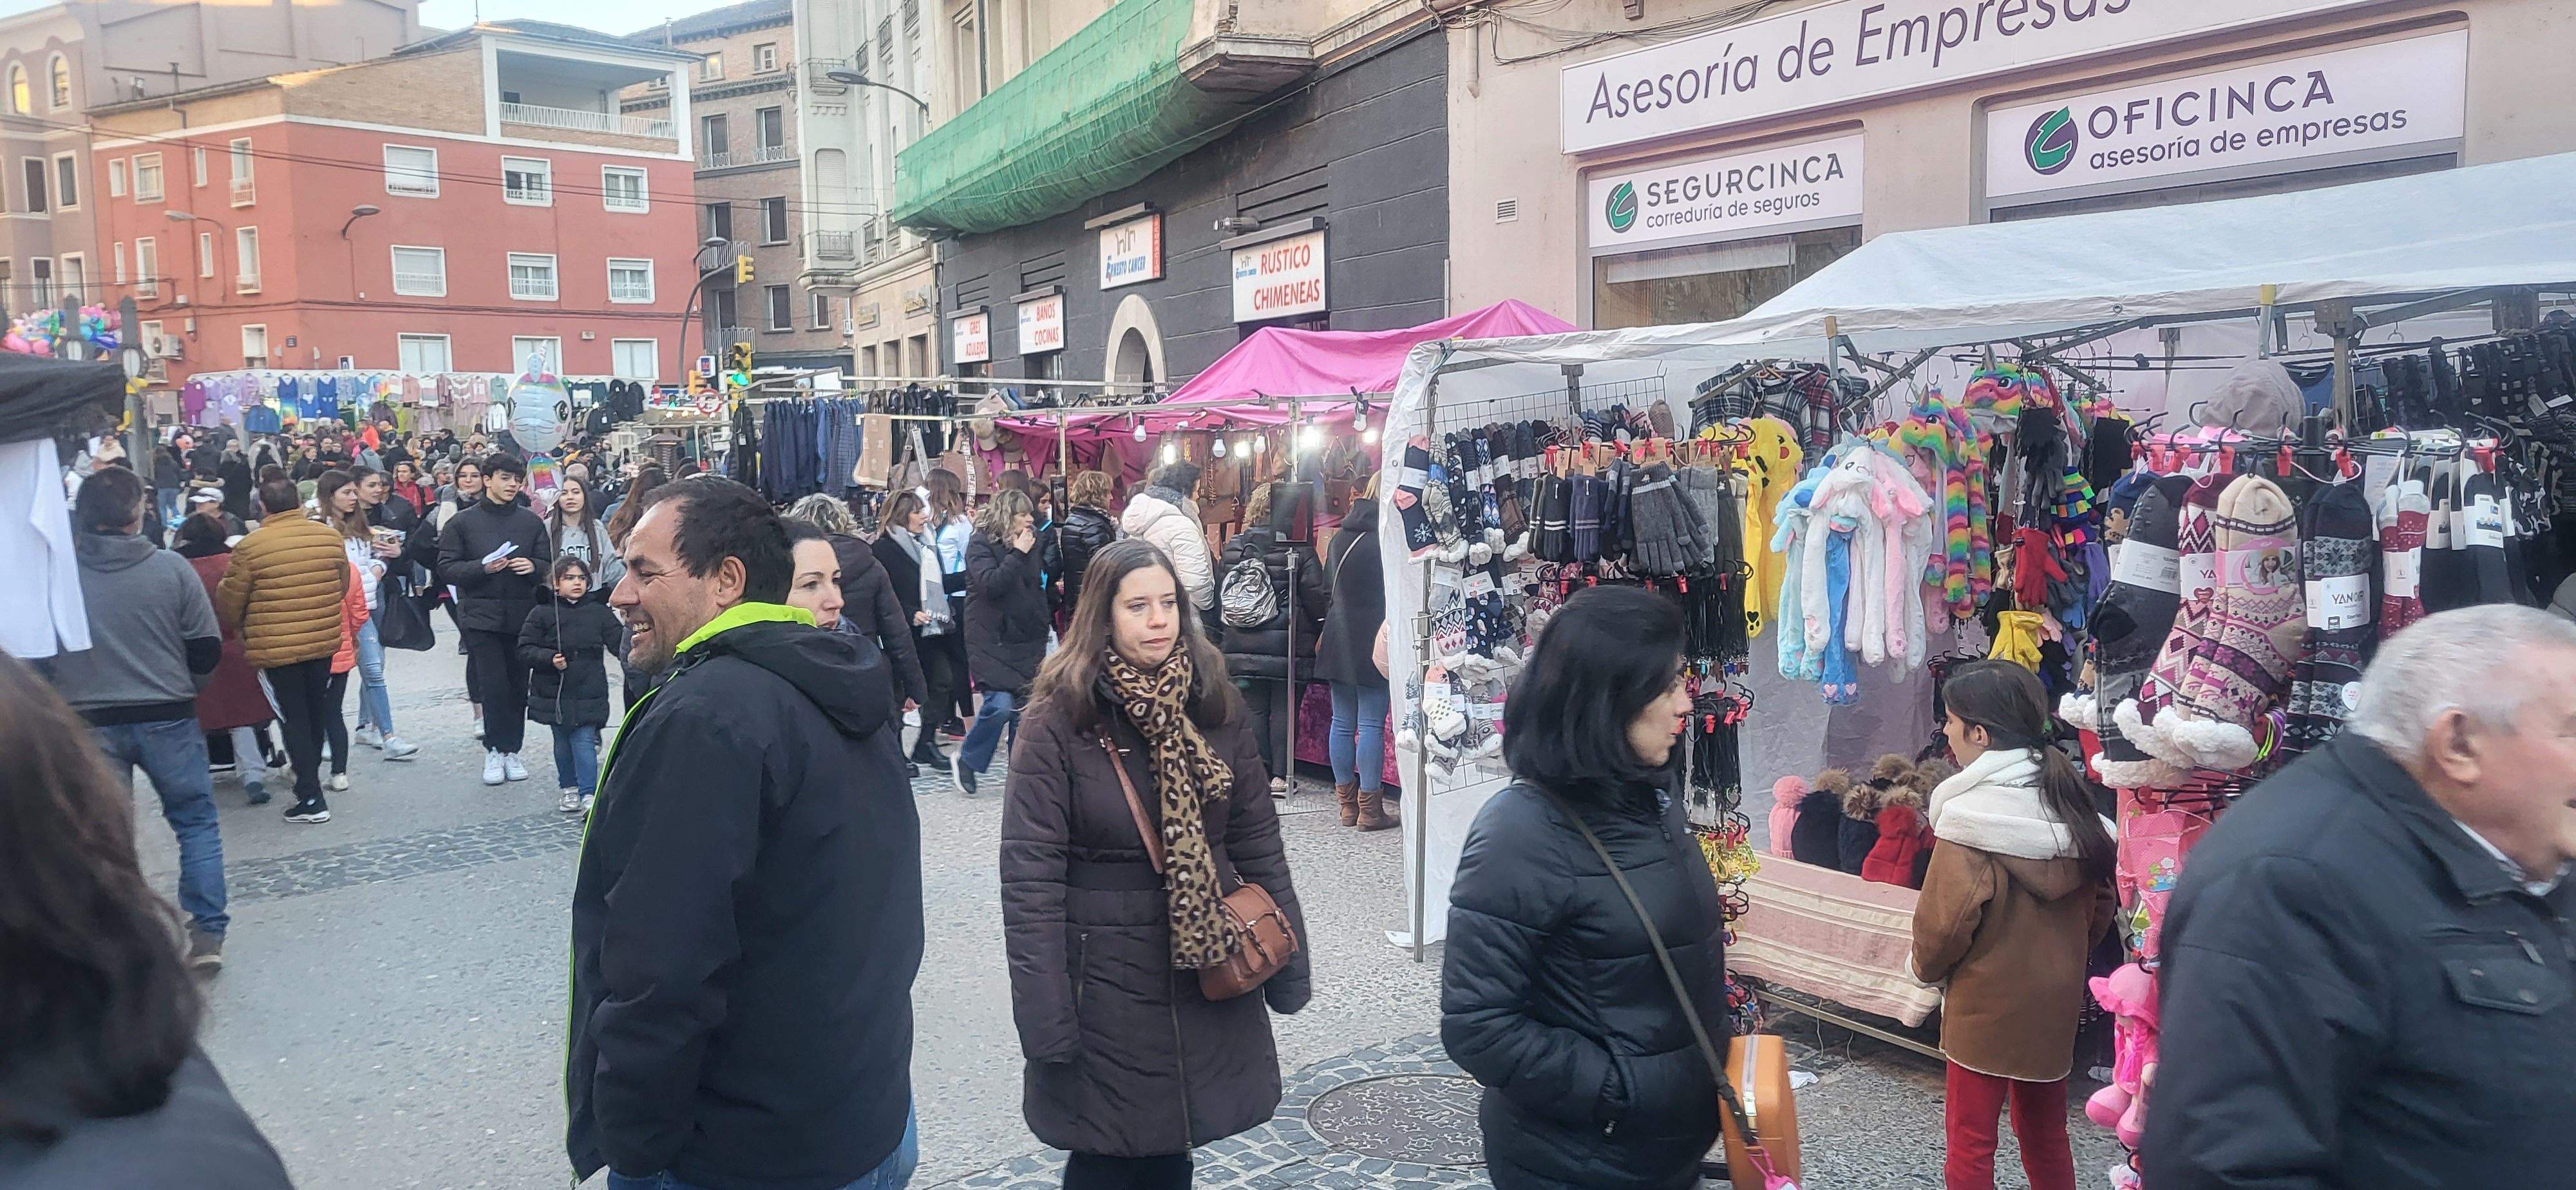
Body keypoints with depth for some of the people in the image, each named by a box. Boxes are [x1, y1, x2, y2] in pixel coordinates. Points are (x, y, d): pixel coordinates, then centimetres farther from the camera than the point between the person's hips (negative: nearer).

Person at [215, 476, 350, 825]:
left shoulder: (250, 547, -14)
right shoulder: (329, 536, -1)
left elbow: (228, 604, -6)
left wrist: (239, 627, 16)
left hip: (275, 649, -4)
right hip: (324, 643, 4)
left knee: (294, 721, 4)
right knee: (316, 716, 19)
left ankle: (311, 799, 3)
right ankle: (308, 779, 37)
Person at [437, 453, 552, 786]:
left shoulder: (532, 522, 11)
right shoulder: (462, 523, 4)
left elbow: (549, 566, 11)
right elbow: (446, 569, -1)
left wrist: (533, 567, -12)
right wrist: (483, 567, -17)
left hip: (521, 615, 3)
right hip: (481, 614, -3)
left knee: (518, 685, 5)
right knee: (493, 684, -9)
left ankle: (511, 750, 16)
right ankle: (495, 750, 4)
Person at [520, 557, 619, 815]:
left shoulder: (599, 612, 2)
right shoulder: (543, 613, -2)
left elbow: (620, 644, 2)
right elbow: (525, 650, -2)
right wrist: (550, 658, -18)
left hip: (589, 693, -1)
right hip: (554, 693, 1)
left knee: (585, 742, -5)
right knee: (562, 742, 13)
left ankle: (589, 795, -6)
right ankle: (569, 788, 29)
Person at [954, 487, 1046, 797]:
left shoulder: (1031, 543, 9)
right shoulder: (981, 545, -7)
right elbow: (990, 584, -22)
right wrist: (1017, 554, -18)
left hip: (1027, 639, 6)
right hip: (992, 640, -6)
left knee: (1026, 707, 3)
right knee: (1000, 704, -15)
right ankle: (965, 760, 6)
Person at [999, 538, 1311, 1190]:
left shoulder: (1214, 708, 1)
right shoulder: (1060, 721, -12)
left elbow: (1260, 843, 4)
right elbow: (1031, 879, -13)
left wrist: (1290, 967, 3)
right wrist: (1046, 1024, -15)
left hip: (1208, 969, 4)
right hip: (1106, 983, -3)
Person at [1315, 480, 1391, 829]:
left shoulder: (1339, 538, 9)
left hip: (1339, 641, 7)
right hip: (1373, 642, -7)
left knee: (1342, 723, 10)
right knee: (1372, 725, -3)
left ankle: (1347, 803, 16)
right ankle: (1370, 808, 0)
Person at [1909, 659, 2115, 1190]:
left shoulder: (1966, 814, -20)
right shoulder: (2070, 803, -1)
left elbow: (1943, 922, -18)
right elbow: (2102, 902, 7)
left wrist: (1927, 968, 1)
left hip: (1986, 1002, -6)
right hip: (2056, 998, 7)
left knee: (1970, 1136, 6)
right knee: (2046, 1132, 20)